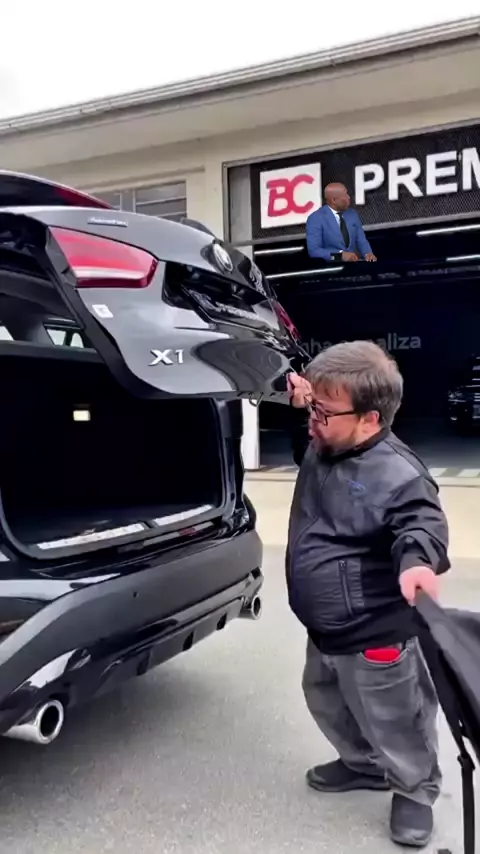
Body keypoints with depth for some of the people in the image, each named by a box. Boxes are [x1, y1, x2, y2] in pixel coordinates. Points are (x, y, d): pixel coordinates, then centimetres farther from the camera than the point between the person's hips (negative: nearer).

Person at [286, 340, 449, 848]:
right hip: (324, 632, 9)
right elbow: (316, 424, 18)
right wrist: (303, 396, -3)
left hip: (376, 639, -9)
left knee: (394, 724, 14)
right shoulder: (321, 448, -1)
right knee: (327, 704, 28)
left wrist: (418, 561, -53)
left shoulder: (398, 474, -27)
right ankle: (362, 765, 53)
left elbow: (422, 523, -32)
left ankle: (416, 792, 41)